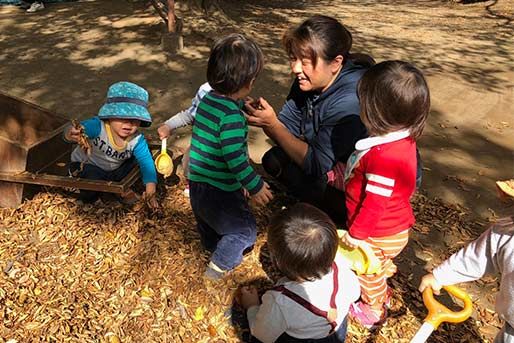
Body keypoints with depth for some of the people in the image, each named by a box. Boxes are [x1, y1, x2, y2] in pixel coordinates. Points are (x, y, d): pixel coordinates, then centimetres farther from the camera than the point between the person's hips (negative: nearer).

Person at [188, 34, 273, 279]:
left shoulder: (208, 99, 0)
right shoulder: (231, 114, -27)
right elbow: (235, 158, -28)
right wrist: (255, 186, -17)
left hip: (197, 184, 9)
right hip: (220, 192, -9)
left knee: (209, 224, 32)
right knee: (244, 230, 14)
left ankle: (213, 249, 56)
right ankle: (218, 267, 22)